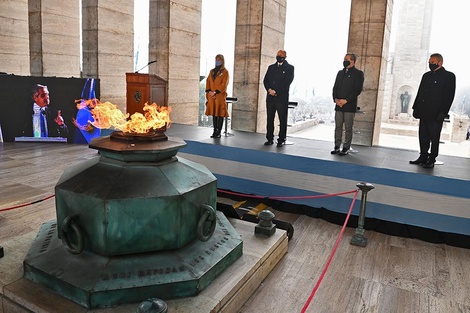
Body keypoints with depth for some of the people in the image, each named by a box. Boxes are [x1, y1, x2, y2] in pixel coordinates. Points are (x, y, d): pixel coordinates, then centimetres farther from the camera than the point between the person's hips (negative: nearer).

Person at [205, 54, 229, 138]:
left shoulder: (225, 72, 0)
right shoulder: (211, 71, 17)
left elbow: (224, 84, -9)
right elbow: (208, 81, 13)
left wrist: (215, 92, -15)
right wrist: (209, 91, -4)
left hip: (220, 96, -5)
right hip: (211, 96, 5)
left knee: (220, 114, -5)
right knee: (214, 113, 6)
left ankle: (219, 132, -1)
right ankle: (215, 131, 11)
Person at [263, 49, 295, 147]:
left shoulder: (289, 68, 4)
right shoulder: (271, 67, 19)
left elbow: (287, 82, -8)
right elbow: (265, 80, 11)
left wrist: (275, 91, -13)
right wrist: (269, 89, -8)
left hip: (282, 98, -4)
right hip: (270, 98, 4)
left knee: (282, 120, -2)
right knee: (270, 119, 5)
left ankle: (281, 140, 4)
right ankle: (270, 139, 12)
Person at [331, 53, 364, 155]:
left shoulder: (358, 73, 0)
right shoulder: (340, 73, 17)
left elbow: (358, 90, -8)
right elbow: (335, 87, 15)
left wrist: (346, 100, -15)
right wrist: (336, 99, -3)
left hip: (350, 106, -5)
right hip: (338, 105, 5)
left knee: (348, 128, -1)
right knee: (338, 127, 5)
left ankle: (346, 148, 5)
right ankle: (337, 147, 12)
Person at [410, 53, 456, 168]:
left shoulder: (448, 76, -1)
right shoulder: (426, 75, 18)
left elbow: (449, 96, -8)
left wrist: (442, 112, -15)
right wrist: (416, 108, 11)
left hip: (435, 114, -6)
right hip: (424, 113, 6)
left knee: (434, 138, 0)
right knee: (423, 137, 9)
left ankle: (431, 160, 6)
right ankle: (423, 157, 18)